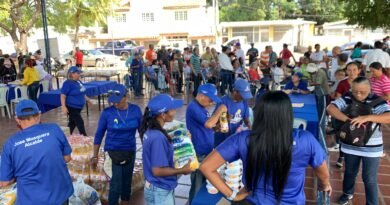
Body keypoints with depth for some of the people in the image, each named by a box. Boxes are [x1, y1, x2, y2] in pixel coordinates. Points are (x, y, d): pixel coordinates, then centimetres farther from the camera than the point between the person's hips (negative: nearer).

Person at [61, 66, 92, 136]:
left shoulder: (78, 81, 8)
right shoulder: (68, 83, -16)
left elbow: (82, 93, 21)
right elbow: (63, 96, -19)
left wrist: (88, 100, 26)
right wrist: (63, 106, -27)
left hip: (78, 107, 8)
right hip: (72, 107, -8)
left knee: (73, 122, 19)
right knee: (80, 122, -8)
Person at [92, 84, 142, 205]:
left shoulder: (135, 110, -9)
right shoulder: (107, 113, -14)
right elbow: (99, 135, -5)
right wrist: (95, 156, -1)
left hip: (130, 151, 3)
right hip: (113, 151, -3)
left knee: (127, 181, 17)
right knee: (117, 182, -7)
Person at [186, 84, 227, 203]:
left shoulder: (202, 107, 9)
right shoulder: (193, 107, -20)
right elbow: (208, 124, -30)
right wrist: (220, 110, -17)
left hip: (207, 152, 9)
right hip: (199, 154, -9)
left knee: (205, 183, 22)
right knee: (198, 185, 5)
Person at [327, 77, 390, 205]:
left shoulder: (377, 101, -14)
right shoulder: (347, 98, -7)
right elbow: (330, 108, -17)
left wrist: (367, 117, -39)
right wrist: (348, 120, -29)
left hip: (371, 147, -3)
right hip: (350, 145, 3)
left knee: (369, 179, 8)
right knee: (350, 172, 24)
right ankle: (348, 193, 49)